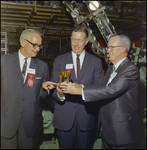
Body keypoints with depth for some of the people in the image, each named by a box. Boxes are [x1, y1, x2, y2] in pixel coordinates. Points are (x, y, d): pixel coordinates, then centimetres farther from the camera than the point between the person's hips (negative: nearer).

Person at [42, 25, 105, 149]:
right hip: (64, 116, 1)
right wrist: (59, 94, -22)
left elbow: (100, 88, -2)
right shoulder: (59, 61, 5)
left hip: (86, 116, 0)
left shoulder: (96, 62, 4)